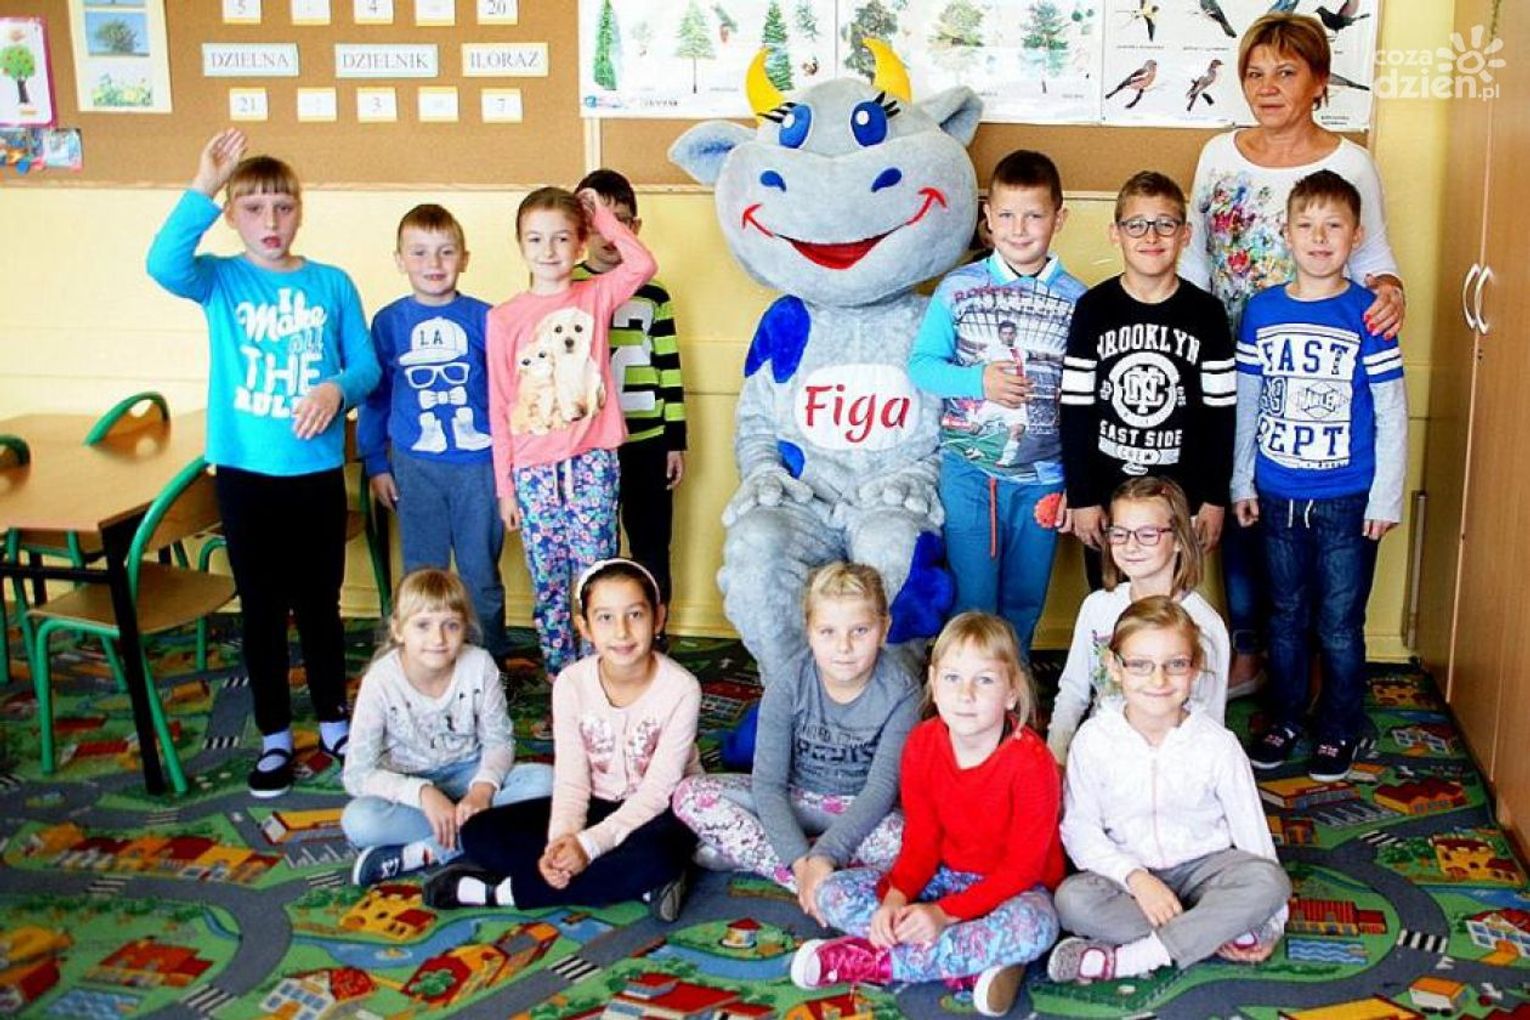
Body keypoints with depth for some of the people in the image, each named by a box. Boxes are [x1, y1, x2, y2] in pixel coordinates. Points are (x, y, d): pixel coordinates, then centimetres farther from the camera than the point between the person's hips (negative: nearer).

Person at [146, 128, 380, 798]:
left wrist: (336, 389, -20)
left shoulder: (332, 284, 0)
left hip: (317, 471, 0)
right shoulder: (219, 280, -3)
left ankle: (333, 722, 30)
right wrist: (201, 188, -32)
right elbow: (163, 264, -24)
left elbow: (367, 366, 1)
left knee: (320, 604, 12)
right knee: (261, 608, 10)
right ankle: (274, 737, 24)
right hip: (244, 471, 0)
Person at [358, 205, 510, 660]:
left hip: (479, 464, -1)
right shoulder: (388, 323, 1)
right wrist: (376, 464, 8)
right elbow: (374, 396, 8)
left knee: (481, 574, 8)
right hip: (415, 466, 1)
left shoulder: (483, 318, -3)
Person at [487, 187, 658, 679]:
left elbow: (643, 265, -15)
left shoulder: (597, 296, 4)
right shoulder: (503, 318, 2)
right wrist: (504, 486, 3)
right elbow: (500, 407, 3)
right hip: (534, 469, 1)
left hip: (593, 460, -1)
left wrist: (601, 215, -5)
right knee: (548, 585, 8)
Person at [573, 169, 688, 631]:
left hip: (648, 444, 1)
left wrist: (676, 442, 6)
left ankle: (653, 645, 20)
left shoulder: (652, 295, 7)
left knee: (652, 550, 8)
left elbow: (670, 372, 9)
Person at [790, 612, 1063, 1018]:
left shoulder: (1030, 760, -23)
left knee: (1033, 926, -40)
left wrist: (945, 913, -29)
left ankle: (869, 961, -29)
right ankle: (975, 964, -25)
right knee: (833, 893, -13)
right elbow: (921, 840, -3)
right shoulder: (922, 744, -8)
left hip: (1013, 888, -4)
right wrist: (896, 897, -23)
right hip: (943, 876, 5)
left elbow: (1024, 865, -21)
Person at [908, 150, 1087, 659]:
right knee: (971, 597, 3)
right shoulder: (958, 288, -2)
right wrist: (978, 380, -17)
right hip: (968, 468, -1)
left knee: (1025, 600, 14)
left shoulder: (1075, 300, -2)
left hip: (1041, 476, 1)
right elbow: (920, 365, 0)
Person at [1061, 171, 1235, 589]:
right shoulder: (1093, 308, -4)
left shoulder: (1206, 313, -2)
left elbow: (1221, 412, 1)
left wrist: (1215, 498, -1)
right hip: (1106, 494, 0)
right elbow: (1075, 410, -3)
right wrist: (1081, 498, -6)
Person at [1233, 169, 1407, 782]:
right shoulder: (1263, 311, 0)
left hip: (1348, 501, -2)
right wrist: (1242, 482, 9)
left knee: (1340, 625, 7)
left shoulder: (1367, 315, -7)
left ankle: (1339, 731, 25)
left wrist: (1386, 499, -6)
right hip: (1278, 496, 2)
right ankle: (1284, 719, 31)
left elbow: (1392, 414, -4)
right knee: (1286, 616, 15)